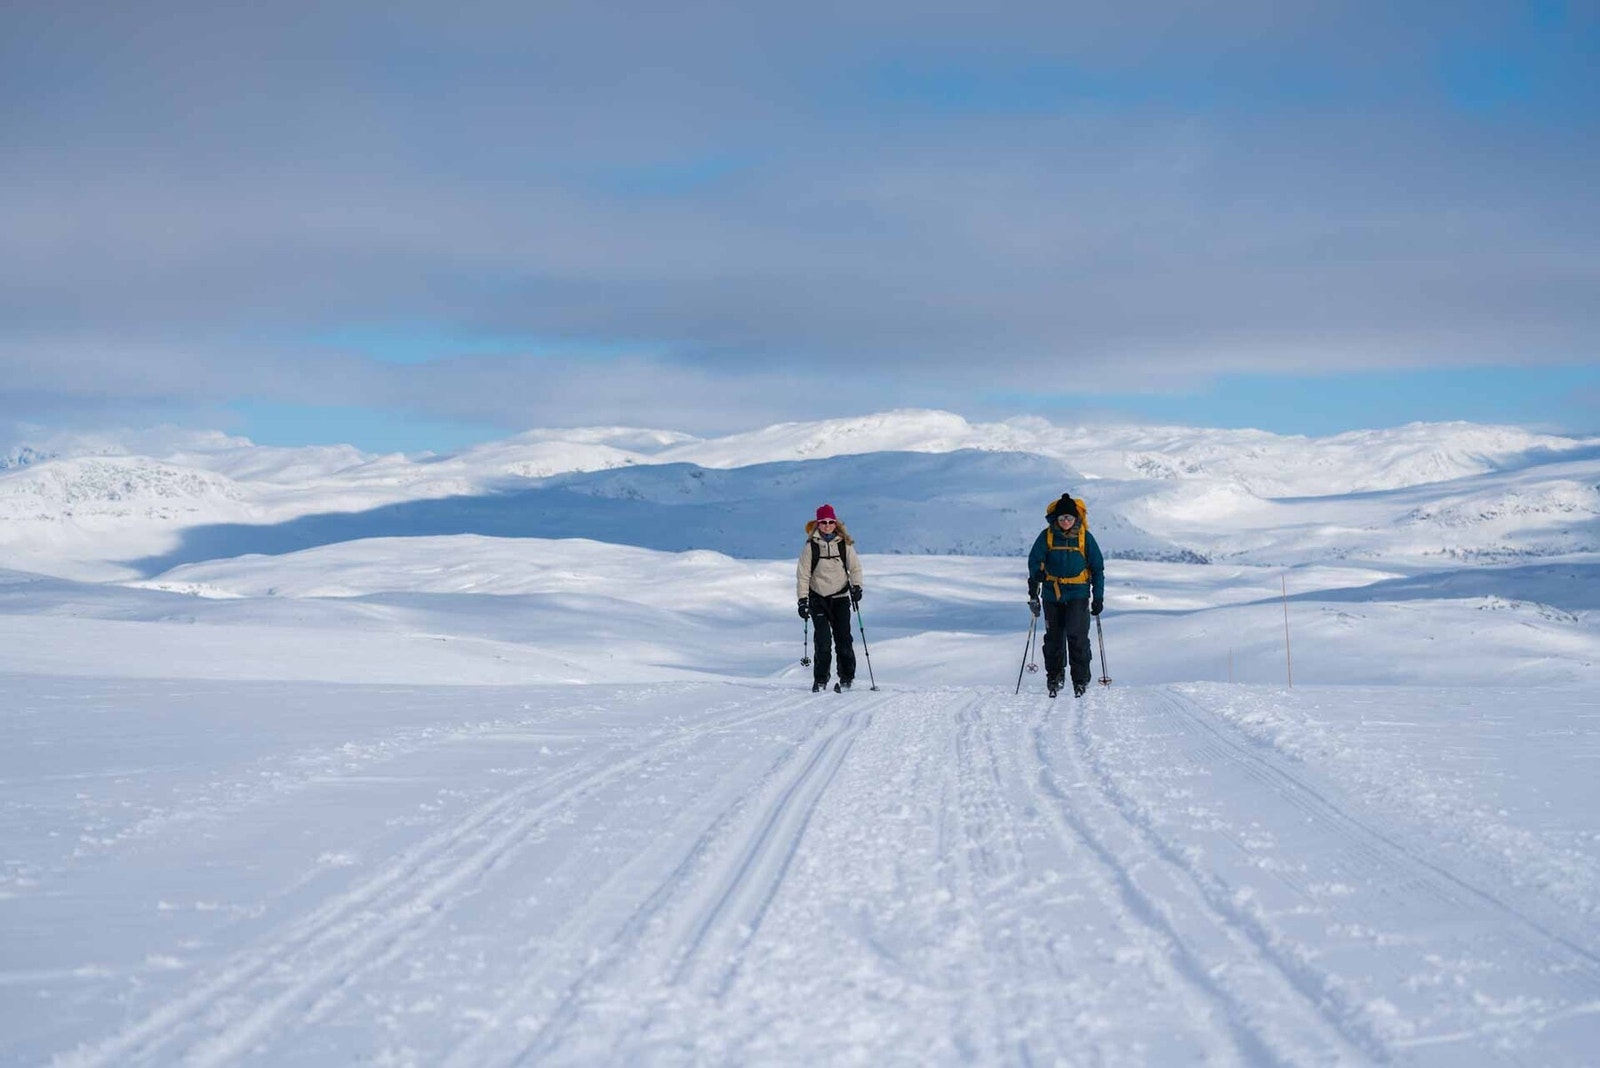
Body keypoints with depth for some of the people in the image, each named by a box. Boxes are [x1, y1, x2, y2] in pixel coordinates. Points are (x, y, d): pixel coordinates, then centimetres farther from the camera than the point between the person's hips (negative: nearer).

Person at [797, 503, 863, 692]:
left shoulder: (844, 544, 3)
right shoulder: (811, 546, -1)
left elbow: (855, 567, 8)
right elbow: (803, 574, 1)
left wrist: (856, 586, -8)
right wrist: (803, 600, -3)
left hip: (840, 597, 1)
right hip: (818, 598, -1)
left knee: (843, 638, -5)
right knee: (823, 641, -9)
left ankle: (846, 678, 5)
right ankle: (820, 680, 1)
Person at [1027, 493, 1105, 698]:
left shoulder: (1085, 537, 0)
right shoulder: (1046, 536, 1)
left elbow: (1097, 567, 6)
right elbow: (1035, 560, 0)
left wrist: (1098, 597, 3)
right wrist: (1035, 578, -21)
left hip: (1078, 593, -2)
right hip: (1052, 594, 2)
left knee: (1077, 635, -12)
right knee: (1054, 636, 7)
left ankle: (1081, 680, -6)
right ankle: (1054, 677, 20)